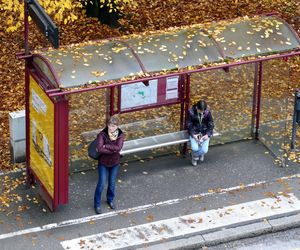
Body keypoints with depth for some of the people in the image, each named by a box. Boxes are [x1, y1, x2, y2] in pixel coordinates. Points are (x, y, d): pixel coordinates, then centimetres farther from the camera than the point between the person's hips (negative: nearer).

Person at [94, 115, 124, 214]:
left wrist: (106, 146, -28)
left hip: (115, 163, 2)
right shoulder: (102, 134, -20)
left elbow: (118, 148, -29)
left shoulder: (120, 135, -14)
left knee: (112, 183, 18)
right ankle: (97, 204, 21)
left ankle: (110, 200, 43)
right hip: (103, 163, -2)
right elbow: (100, 149, -32)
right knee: (101, 184, 3)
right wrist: (113, 150, -29)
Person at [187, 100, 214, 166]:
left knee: (204, 150, -15)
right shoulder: (191, 112, -14)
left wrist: (207, 135, -18)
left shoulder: (207, 112, -11)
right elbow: (189, 125, -8)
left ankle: (195, 156, 20)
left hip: (205, 133, 1)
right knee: (195, 148, -24)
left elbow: (211, 125, -3)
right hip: (195, 133, -1)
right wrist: (193, 135, -22)